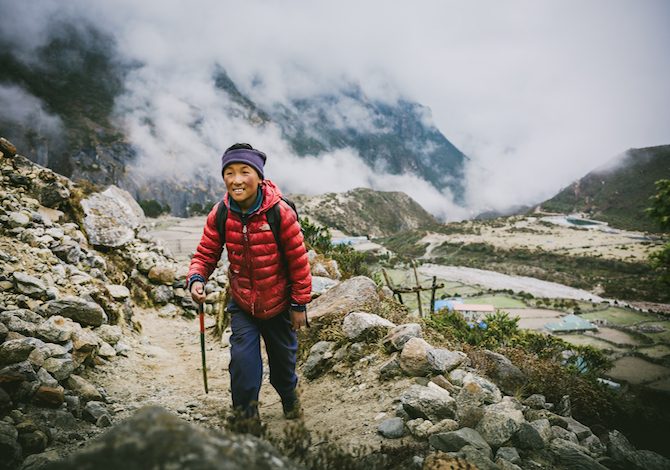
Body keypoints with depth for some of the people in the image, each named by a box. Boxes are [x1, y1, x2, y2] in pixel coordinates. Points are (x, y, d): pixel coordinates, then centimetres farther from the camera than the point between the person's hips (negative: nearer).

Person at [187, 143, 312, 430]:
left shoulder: (280, 213, -24)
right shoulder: (219, 215, -14)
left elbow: (299, 260, -16)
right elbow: (205, 254, -4)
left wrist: (300, 303, -10)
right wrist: (196, 279, -26)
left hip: (278, 304, -1)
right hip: (242, 304, 2)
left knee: (283, 357, 18)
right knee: (242, 358, -8)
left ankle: (289, 397, 50)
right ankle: (246, 416, 16)